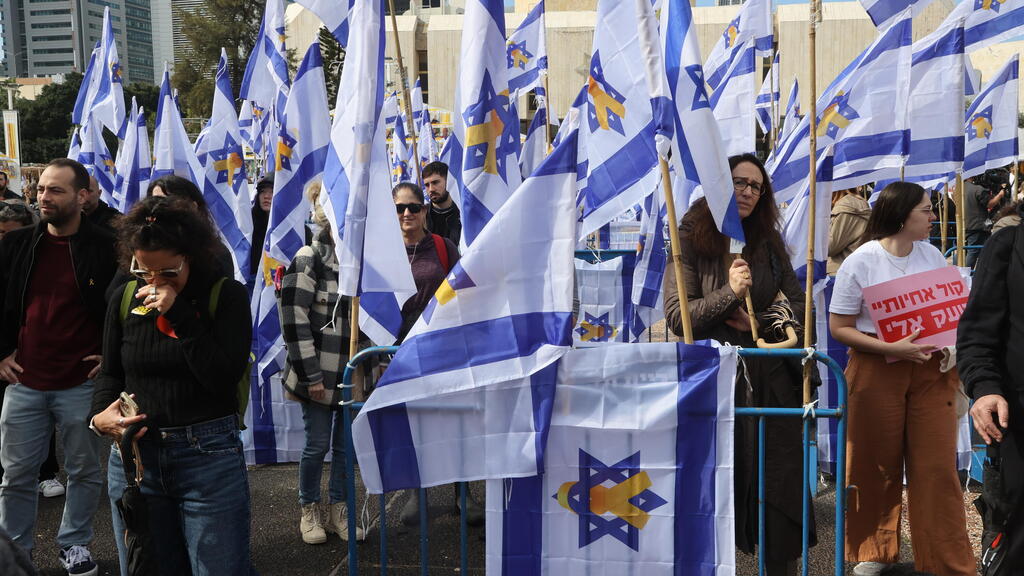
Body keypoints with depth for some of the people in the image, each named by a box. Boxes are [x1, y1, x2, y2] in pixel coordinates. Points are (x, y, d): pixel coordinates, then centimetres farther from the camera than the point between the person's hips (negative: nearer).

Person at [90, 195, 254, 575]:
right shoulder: (126, 299, 5)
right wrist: (100, 416, -8)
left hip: (209, 457, -3)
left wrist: (179, 313, -19)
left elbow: (224, 377, -17)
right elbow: (110, 374, 13)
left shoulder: (227, 295, -6)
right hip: (134, 455, 4)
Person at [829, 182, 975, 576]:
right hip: (877, 370, -3)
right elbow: (839, 327, -8)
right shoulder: (860, 263, -9)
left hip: (930, 370, 3)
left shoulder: (932, 255, 5)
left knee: (937, 465, 0)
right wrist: (892, 348, -20)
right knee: (877, 465, 8)